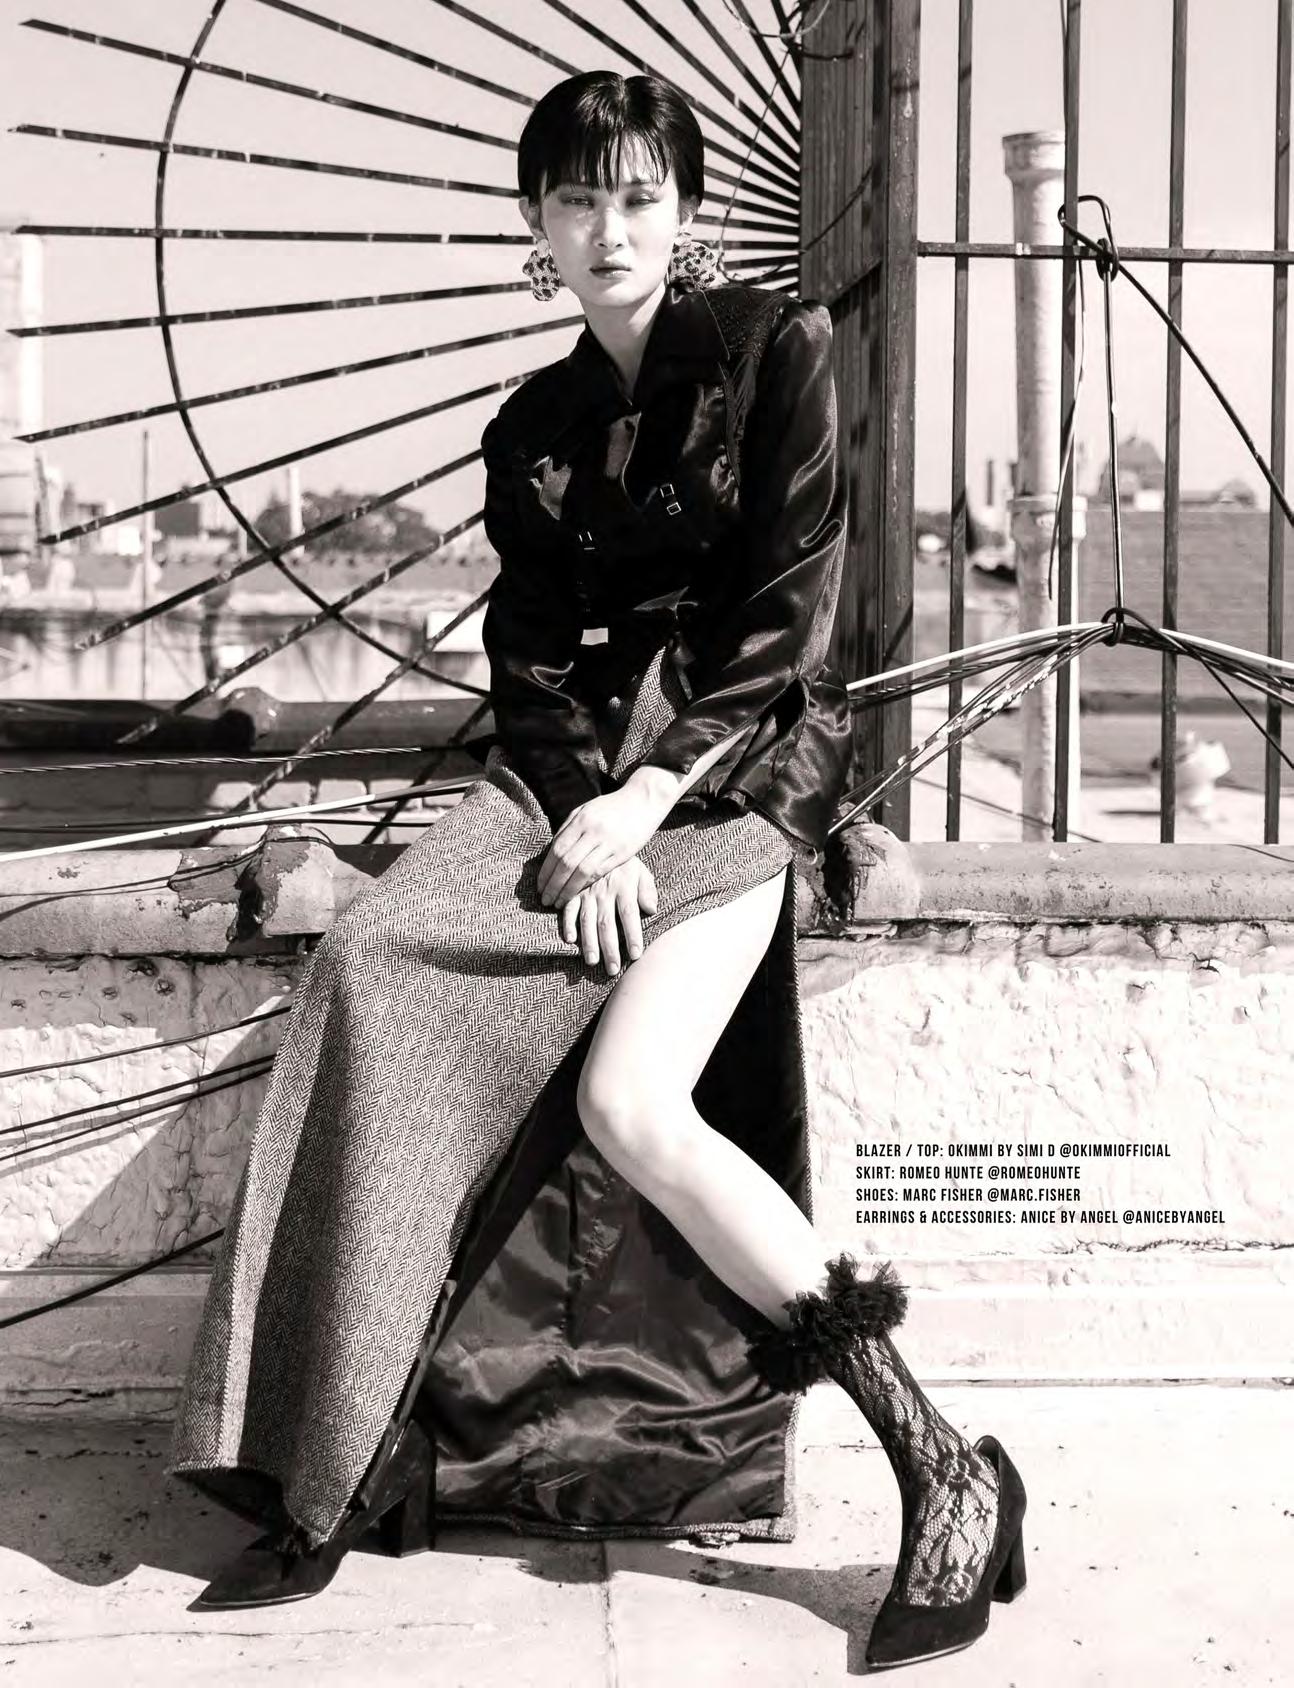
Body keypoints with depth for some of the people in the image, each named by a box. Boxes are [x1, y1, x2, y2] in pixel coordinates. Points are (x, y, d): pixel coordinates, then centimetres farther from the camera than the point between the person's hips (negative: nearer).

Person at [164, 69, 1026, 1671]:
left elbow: (790, 607, -6)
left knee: (630, 1106, -25)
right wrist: (582, 815, -11)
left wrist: (654, 793, -15)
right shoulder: (529, 429, 17)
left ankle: (947, 1475, -15)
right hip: (570, 765, 5)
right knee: (370, 973, -21)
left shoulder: (776, 347, 2)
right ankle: (339, 1472, -15)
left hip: (737, 763, -5)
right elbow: (528, 654, 8)